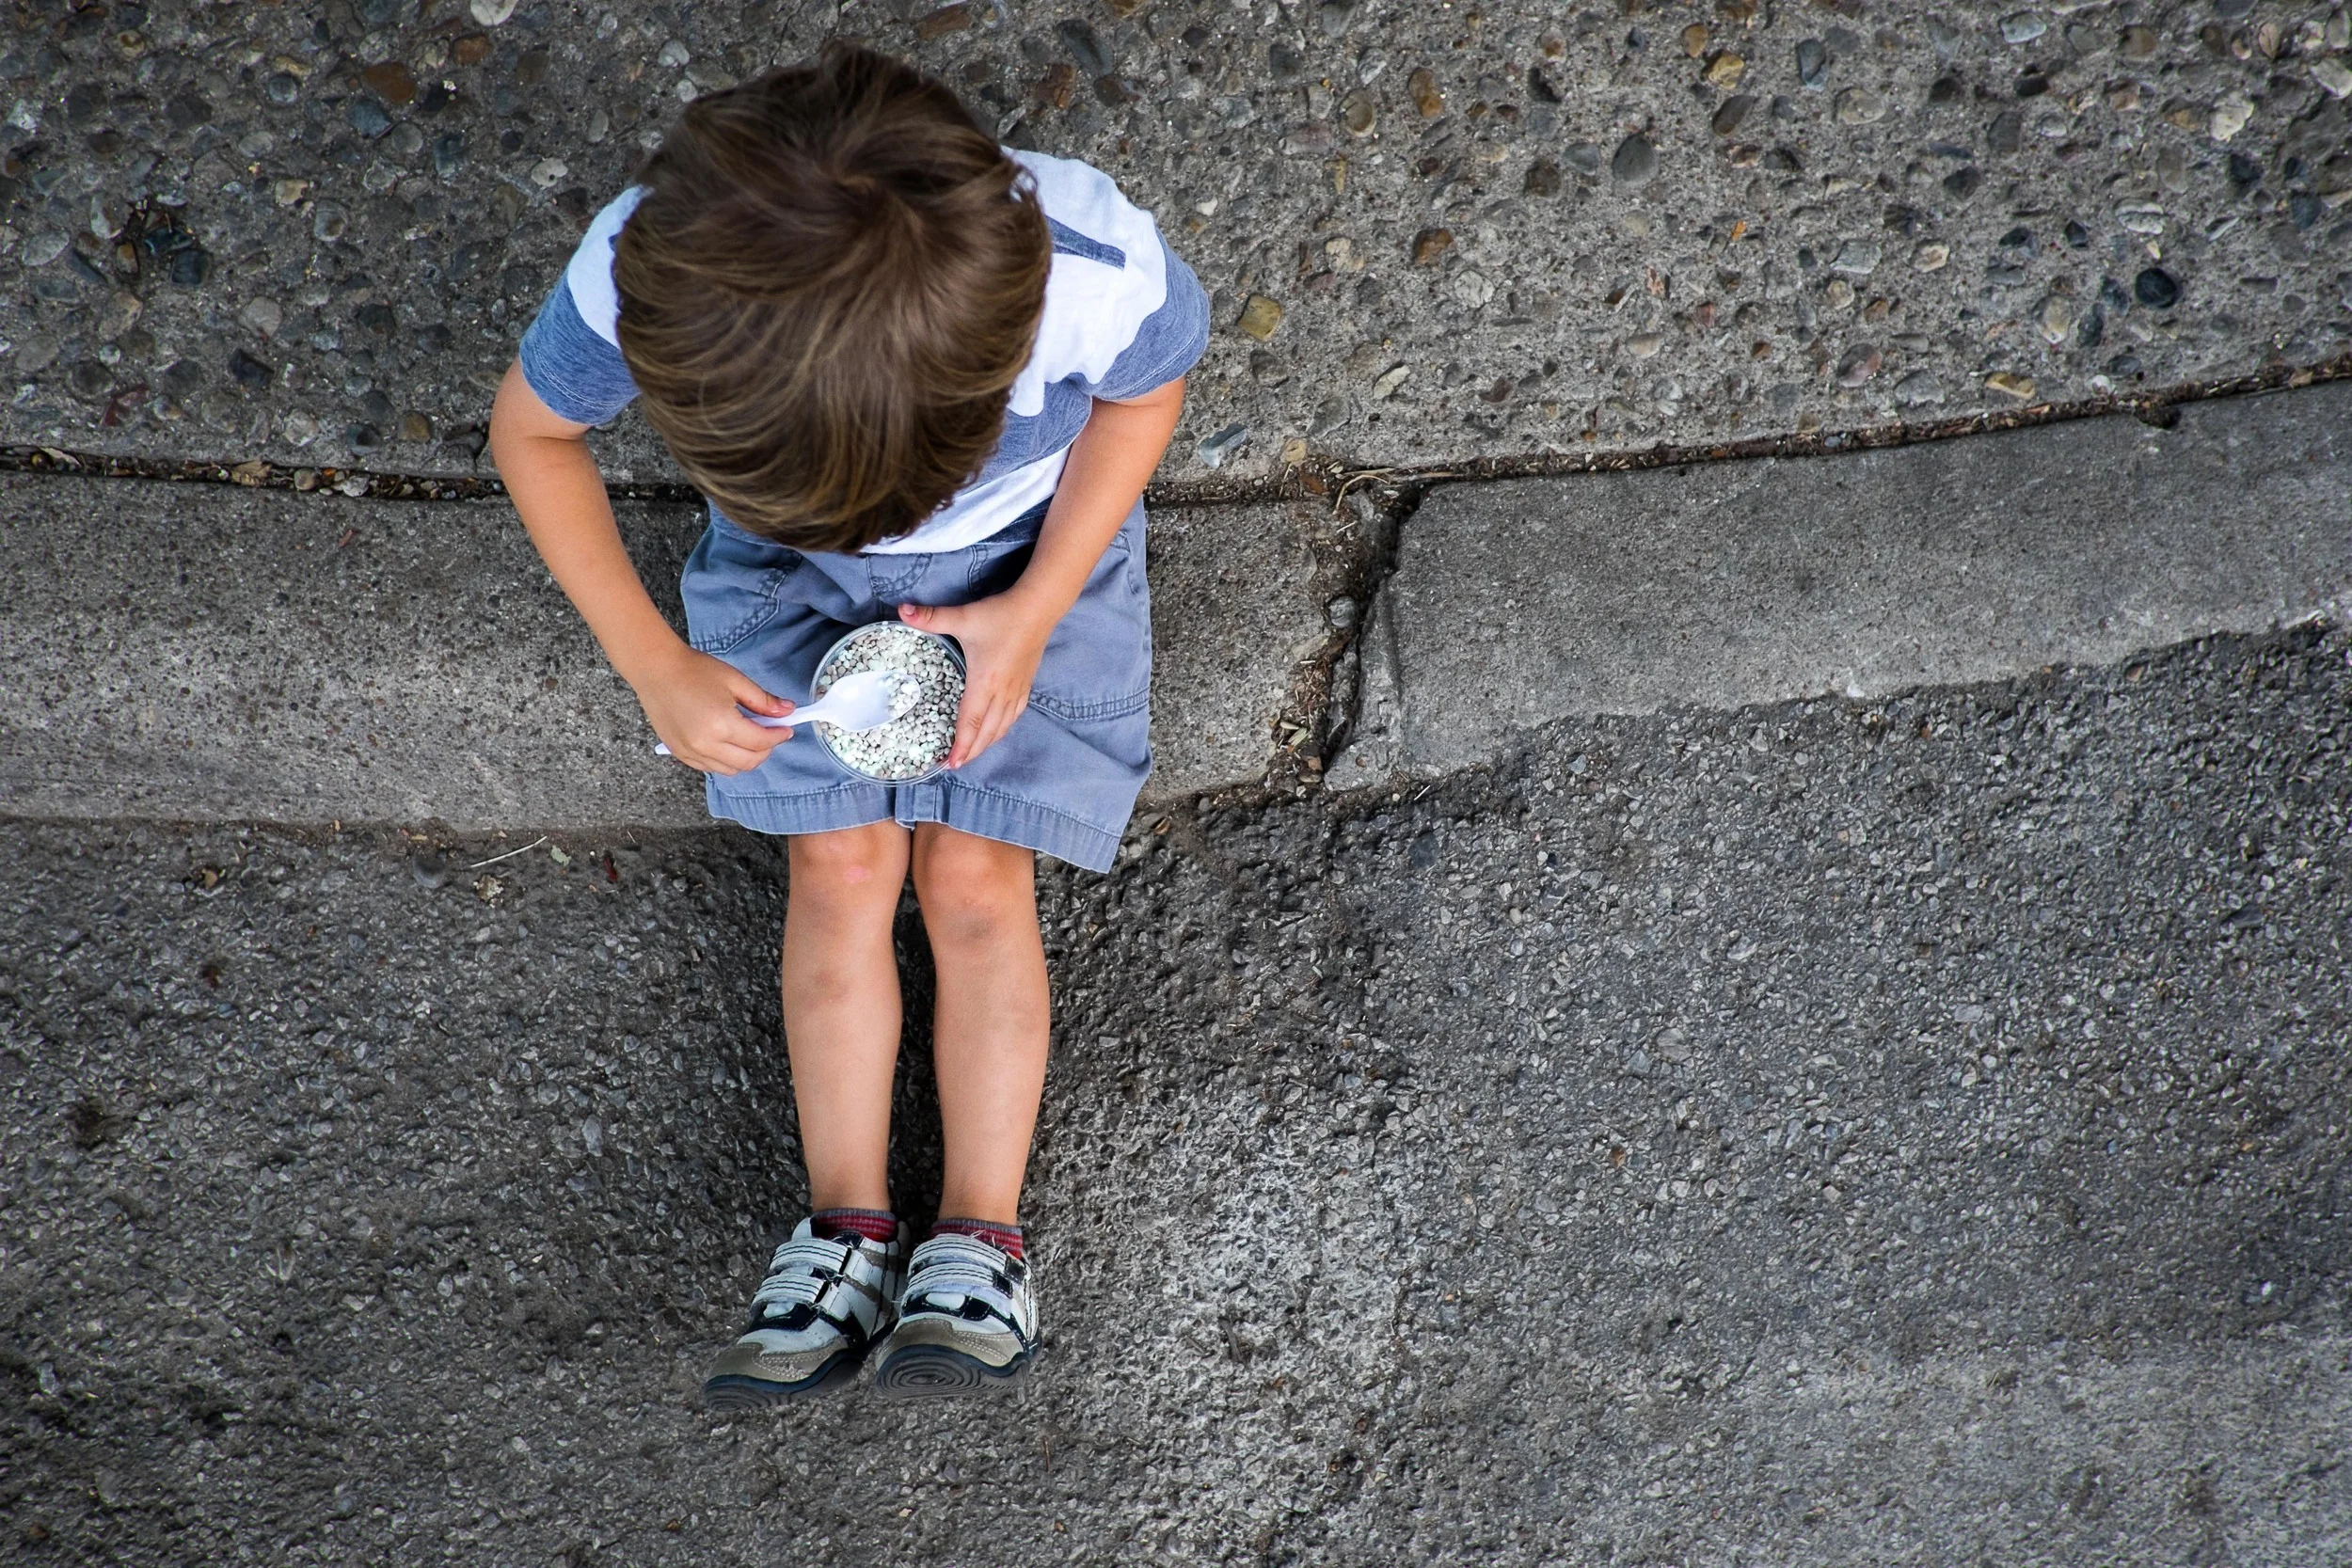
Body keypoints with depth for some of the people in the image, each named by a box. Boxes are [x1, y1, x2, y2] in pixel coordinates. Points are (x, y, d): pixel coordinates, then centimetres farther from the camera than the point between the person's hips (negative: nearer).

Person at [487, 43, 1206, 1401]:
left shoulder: (1096, 267, -39)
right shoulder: (648, 269, -36)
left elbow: (1145, 392, -13)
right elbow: (532, 430, -14)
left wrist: (1030, 614, -19)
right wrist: (654, 664, -19)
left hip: (1025, 556, -1)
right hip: (789, 572, 1)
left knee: (975, 874, -8)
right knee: (842, 866, -7)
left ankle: (980, 1242, 1)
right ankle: (850, 1234, 3)